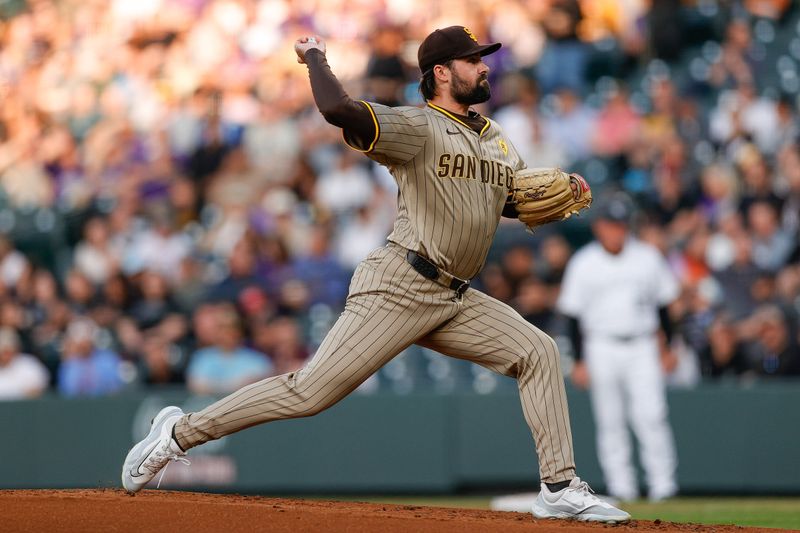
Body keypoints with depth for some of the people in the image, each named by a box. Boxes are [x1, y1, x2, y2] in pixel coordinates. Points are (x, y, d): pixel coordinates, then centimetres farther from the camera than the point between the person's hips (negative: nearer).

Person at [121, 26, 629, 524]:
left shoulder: (498, 140, 16)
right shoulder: (416, 127, -10)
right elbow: (338, 109, -26)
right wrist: (315, 57, -9)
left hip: (455, 299, 8)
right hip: (398, 290, -8)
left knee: (538, 352, -3)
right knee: (310, 391, -12)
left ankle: (560, 489, 0)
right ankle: (183, 432, 0)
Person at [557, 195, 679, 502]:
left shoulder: (648, 257, 4)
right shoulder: (583, 264, -1)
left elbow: (663, 302, 12)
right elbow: (573, 315, 1)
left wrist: (667, 347, 9)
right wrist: (579, 361, -3)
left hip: (642, 347, 0)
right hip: (602, 347, 0)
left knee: (651, 416, -9)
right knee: (610, 421, 1)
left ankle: (662, 483, -6)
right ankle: (621, 485, 7)